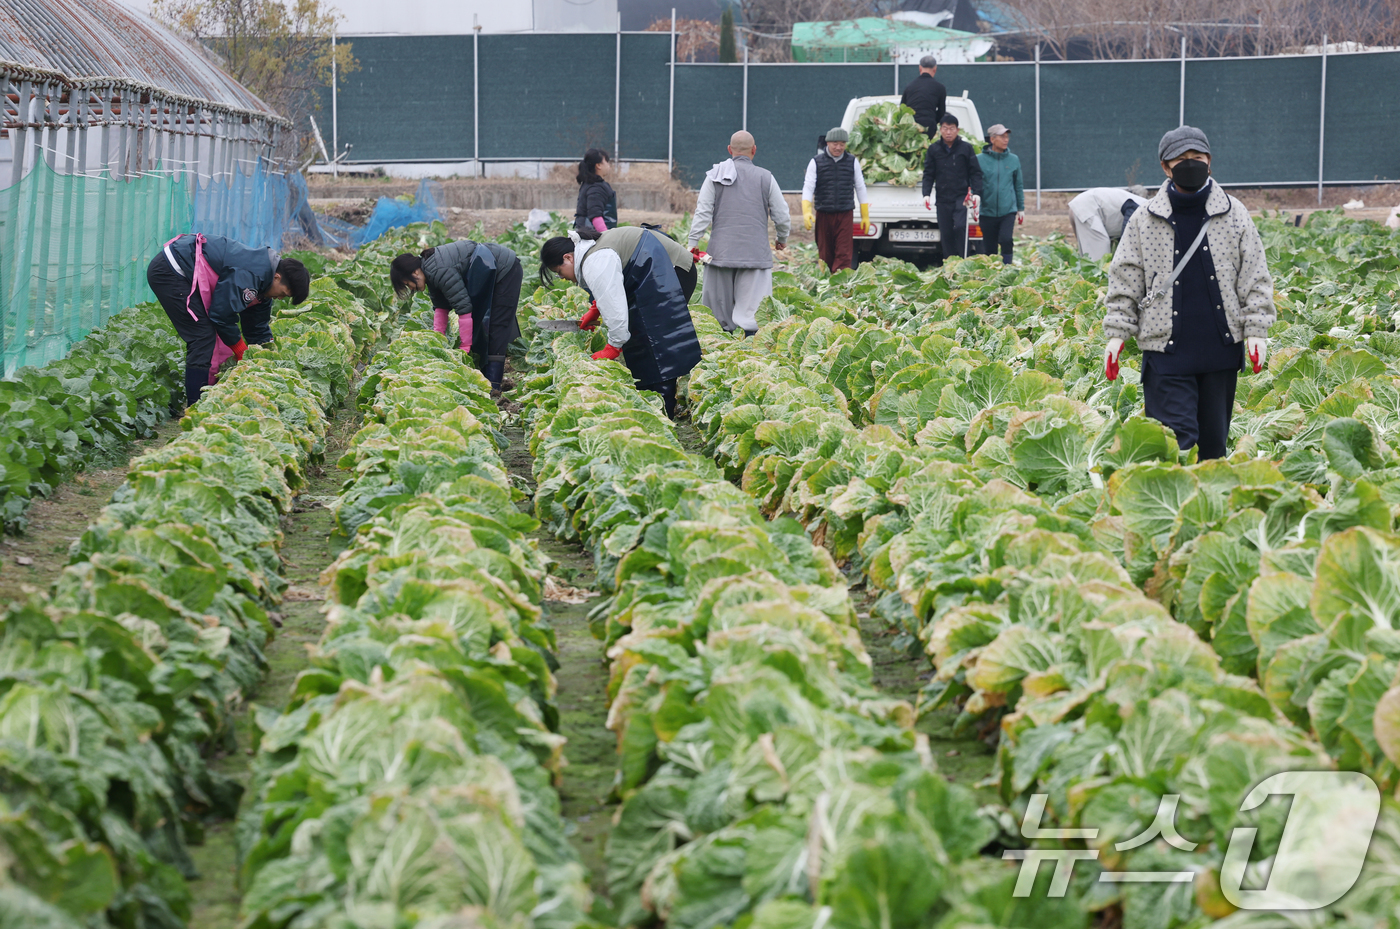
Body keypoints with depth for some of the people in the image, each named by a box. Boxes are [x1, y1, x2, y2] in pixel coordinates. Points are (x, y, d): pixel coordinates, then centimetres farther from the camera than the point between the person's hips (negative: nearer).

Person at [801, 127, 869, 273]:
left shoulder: (852, 162, 9)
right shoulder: (816, 162, 4)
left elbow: (860, 188, 14)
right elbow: (808, 187, -1)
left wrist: (865, 216, 12)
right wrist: (806, 211, -16)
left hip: (844, 215, 0)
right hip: (823, 215, 0)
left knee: (844, 255, -10)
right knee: (825, 254, 6)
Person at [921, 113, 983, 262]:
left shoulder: (966, 148, 4)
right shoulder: (934, 149, 9)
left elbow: (975, 172, 5)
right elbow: (928, 174, 10)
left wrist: (976, 193, -7)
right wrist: (926, 194, -3)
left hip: (961, 197, -3)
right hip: (942, 198, 3)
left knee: (960, 226, -19)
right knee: (946, 233, 3)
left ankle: (962, 260, -16)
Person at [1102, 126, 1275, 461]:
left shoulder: (1234, 214, 6)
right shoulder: (1144, 220, 3)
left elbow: (1254, 277, 7)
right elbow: (1124, 281, 7)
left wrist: (1256, 330, -1)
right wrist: (1117, 333, -1)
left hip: (1221, 346, 2)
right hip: (1167, 347, -2)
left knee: (1214, 438, 10)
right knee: (1177, 436, -11)